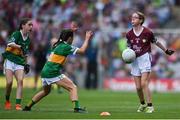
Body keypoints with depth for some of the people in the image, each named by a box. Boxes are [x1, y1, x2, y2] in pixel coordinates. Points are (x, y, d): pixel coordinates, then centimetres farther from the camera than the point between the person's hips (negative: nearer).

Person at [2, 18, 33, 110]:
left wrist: (26, 64, 19)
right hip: (10, 60, -5)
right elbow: (10, 44, -28)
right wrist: (20, 47, -41)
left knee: (20, 81, -17)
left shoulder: (28, 39, 12)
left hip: (20, 63, 5)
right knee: (9, 82, -15)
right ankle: (7, 101, 11)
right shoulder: (16, 34, -8)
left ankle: (18, 105, -21)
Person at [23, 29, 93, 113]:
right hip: (53, 73, -9)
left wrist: (71, 30, 47)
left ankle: (28, 107, 35)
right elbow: (82, 51, -10)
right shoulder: (66, 46, -8)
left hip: (45, 72, 9)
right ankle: (76, 107, -26)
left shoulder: (58, 44, 17)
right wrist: (87, 39, -1)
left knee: (46, 91, 31)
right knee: (72, 87, -8)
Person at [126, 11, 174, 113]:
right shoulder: (129, 34, 1)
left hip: (145, 59, -4)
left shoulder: (147, 32, -9)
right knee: (138, 87, 5)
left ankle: (150, 106, -12)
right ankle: (142, 104, 27)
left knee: (144, 84, -16)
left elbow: (156, 42, 7)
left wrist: (166, 50, 18)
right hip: (135, 60, 4)